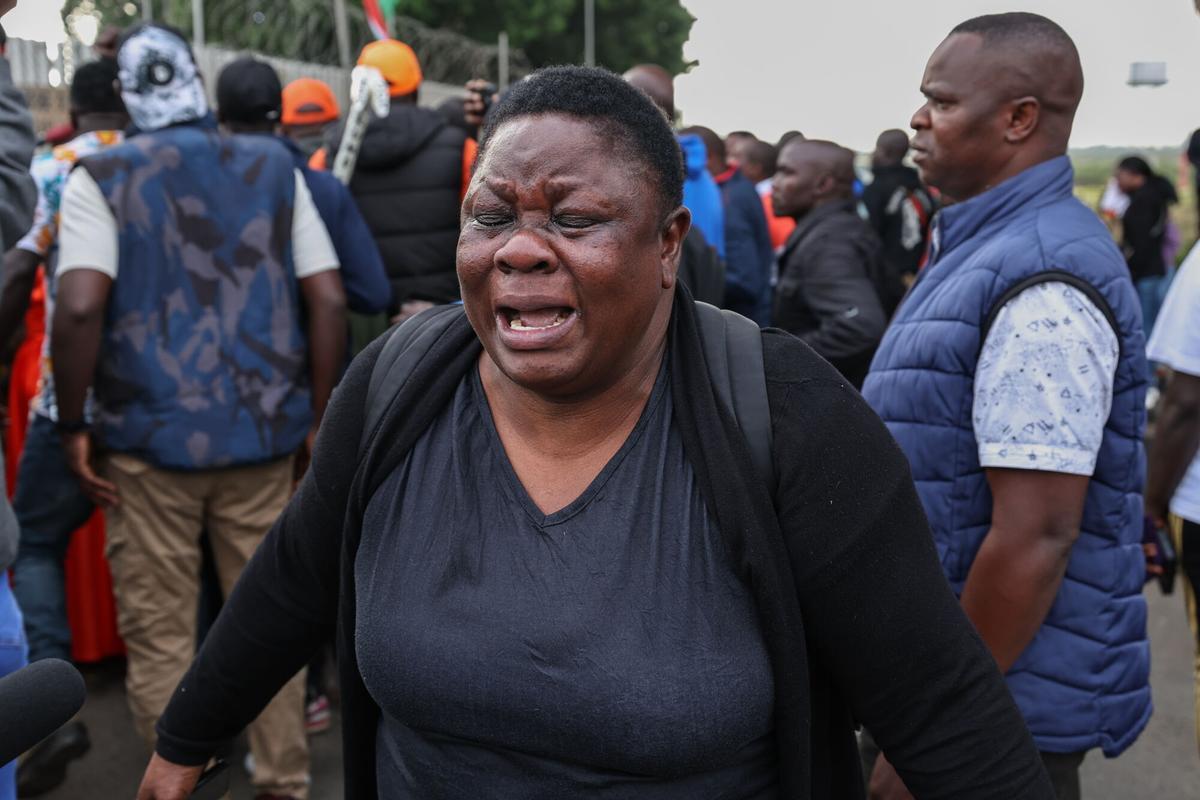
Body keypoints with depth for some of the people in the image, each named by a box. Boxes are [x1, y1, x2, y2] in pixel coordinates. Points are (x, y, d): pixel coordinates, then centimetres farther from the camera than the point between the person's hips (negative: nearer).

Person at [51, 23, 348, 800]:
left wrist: (74, 424, -3)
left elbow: (80, 307, -15)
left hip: (150, 436, -2)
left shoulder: (102, 177, -1)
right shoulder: (274, 167, 6)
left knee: (160, 636, 9)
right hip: (263, 431, 3)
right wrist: (318, 418, 7)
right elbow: (329, 300, -1)